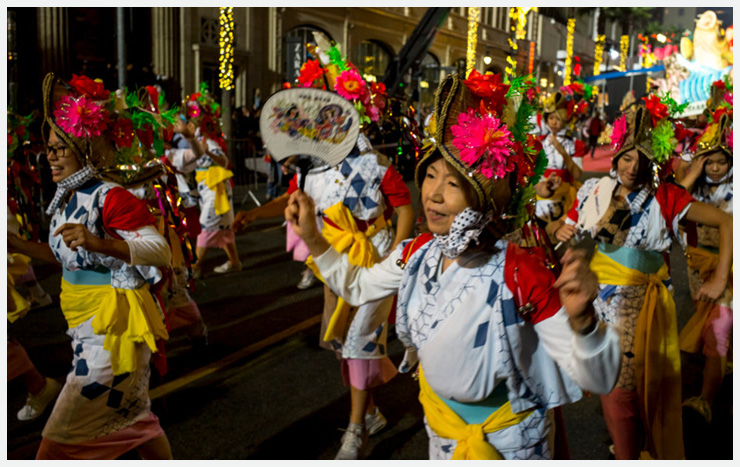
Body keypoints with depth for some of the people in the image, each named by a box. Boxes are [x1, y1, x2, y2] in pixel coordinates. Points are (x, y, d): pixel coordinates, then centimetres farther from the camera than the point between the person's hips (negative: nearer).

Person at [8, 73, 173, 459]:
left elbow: (160, 251, -28)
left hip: (113, 324, -10)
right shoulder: (68, 199, 8)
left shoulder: (111, 198, -20)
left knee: (61, 438, 0)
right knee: (133, 416, 22)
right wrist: (18, 245, 14)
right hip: (89, 326, 10)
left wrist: (100, 243, -39)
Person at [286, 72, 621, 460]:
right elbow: (357, 286, 5)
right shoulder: (418, 252, -14)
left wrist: (582, 320, -49)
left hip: (507, 438, -4)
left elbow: (597, 380, -29)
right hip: (440, 417, 5)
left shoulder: (522, 274, -31)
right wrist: (312, 237, -7)